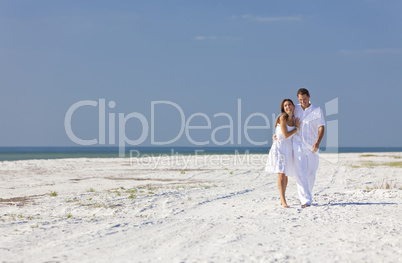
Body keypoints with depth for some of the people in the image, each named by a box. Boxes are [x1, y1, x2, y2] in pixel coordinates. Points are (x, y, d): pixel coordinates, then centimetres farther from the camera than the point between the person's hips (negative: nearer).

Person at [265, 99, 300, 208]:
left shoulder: (294, 119, 7)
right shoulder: (282, 118, -13)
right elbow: (286, 135, -16)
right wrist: (297, 128, -4)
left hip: (289, 148, 7)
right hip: (279, 147, -7)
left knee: (286, 175, 12)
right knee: (281, 175, -14)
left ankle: (282, 199, 22)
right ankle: (283, 201, -17)